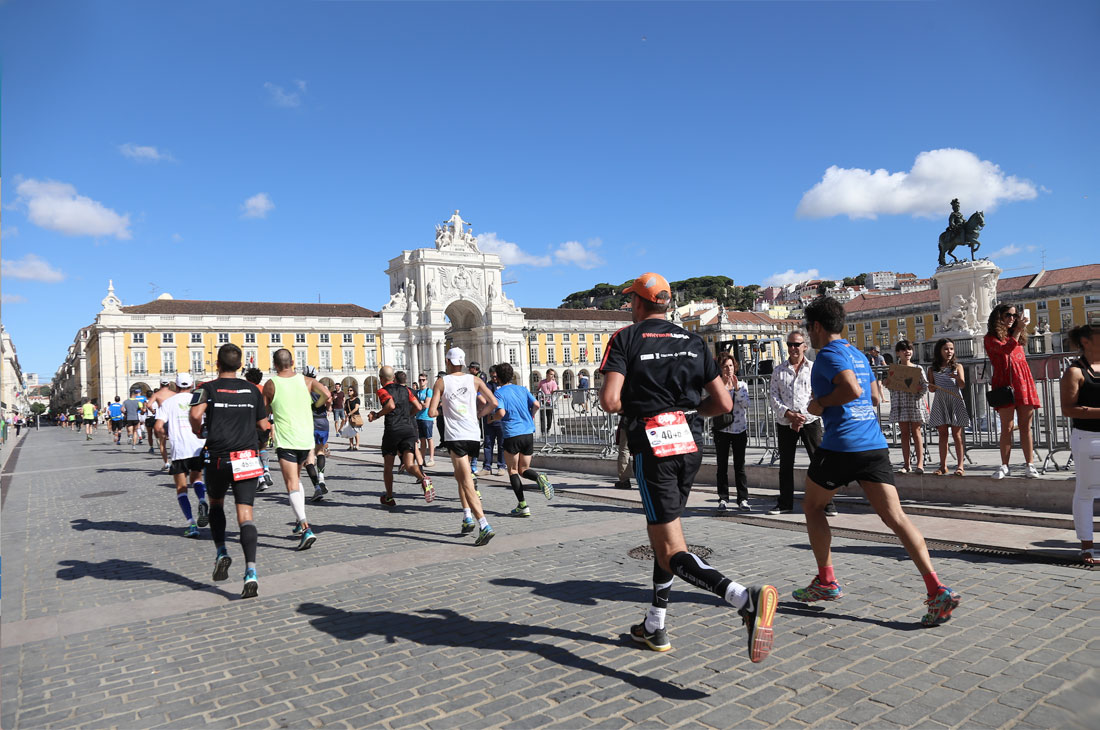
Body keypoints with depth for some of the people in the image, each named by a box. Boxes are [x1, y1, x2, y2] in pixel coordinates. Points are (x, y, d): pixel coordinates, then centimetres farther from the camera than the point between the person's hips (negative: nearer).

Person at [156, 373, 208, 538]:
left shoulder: (167, 402, 7)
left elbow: (158, 427, -2)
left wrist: (163, 436, 18)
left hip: (179, 449, -1)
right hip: (199, 447, 2)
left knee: (181, 488, 8)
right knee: (196, 478, 23)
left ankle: (192, 524, -4)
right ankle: (202, 501, -9)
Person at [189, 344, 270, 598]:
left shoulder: (208, 389, 0)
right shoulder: (252, 390, 8)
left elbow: (195, 414, -19)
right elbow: (264, 425, 12)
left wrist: (197, 430, 2)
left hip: (218, 458, -1)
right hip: (247, 458, 1)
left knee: (216, 503, 27)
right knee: (245, 515, -4)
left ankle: (221, 553, 14)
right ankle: (250, 571, -19)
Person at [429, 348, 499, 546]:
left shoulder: (441, 382, 0)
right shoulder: (475, 380, 7)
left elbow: (431, 412, -5)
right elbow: (493, 403, 0)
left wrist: (439, 410, 17)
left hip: (455, 437, -4)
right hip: (474, 435, 4)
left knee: (467, 484, -8)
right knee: (460, 476, 24)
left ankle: (484, 526, -20)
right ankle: (468, 517, 19)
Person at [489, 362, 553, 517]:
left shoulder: (499, 392, -3)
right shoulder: (522, 389, 11)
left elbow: (501, 413, -17)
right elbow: (536, 405, 0)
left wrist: (492, 418, 4)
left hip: (511, 435, -5)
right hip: (528, 434, 5)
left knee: (513, 471, 8)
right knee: (524, 469, 15)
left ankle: (522, 505, 2)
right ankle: (539, 477, -18)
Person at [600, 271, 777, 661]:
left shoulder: (625, 339, -2)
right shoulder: (693, 341, 11)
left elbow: (609, 401, -14)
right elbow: (723, 403, 7)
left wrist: (632, 404, 7)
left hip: (652, 445, -6)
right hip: (691, 443, 6)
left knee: (672, 553, -6)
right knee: (661, 530, 21)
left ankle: (746, 598, -29)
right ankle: (654, 627, 27)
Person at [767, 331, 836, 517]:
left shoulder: (814, 369, 4)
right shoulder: (779, 371, 9)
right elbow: (772, 396, 2)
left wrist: (802, 417, -12)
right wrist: (789, 414, -11)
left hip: (810, 421, -2)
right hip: (785, 423, 2)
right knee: (785, 464, 9)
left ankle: (827, 503, 5)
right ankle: (785, 503, 20)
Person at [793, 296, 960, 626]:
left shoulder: (828, 354, -6)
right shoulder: (858, 354, 20)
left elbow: (852, 389, -22)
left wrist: (821, 403, -7)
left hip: (841, 445, -7)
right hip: (875, 444, 7)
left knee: (812, 506, 14)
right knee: (895, 517, -1)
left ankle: (826, 582, 19)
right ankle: (937, 591, -12)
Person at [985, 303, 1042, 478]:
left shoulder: (1018, 336, 19)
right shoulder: (991, 338, 2)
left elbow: (1022, 360, 24)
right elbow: (1005, 349, -17)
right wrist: (1018, 330, -16)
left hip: (1023, 384, 4)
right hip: (1005, 386, -4)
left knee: (1026, 426, 3)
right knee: (1006, 427, -4)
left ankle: (1029, 465, 6)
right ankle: (1004, 466, 2)